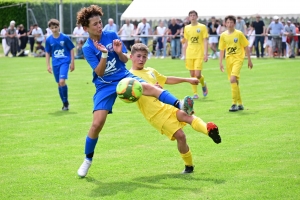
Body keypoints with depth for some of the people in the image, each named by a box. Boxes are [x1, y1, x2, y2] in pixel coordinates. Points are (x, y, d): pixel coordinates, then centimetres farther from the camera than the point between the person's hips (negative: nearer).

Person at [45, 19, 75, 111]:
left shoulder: (65, 37, -6)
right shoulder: (49, 40, 2)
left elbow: (71, 49, 1)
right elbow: (48, 53, 12)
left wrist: (72, 62, 0)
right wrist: (48, 65, 7)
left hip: (65, 62, -4)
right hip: (55, 63, 4)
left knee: (62, 81, -20)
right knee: (59, 83, 8)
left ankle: (66, 101, -3)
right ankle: (64, 103, 21)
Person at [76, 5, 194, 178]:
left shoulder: (111, 35, 0)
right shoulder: (88, 48, -6)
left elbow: (125, 60, 5)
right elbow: (99, 73, -14)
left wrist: (119, 52, -18)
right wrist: (104, 54, -29)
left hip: (124, 77, 1)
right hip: (105, 86, -1)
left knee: (150, 87, -31)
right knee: (97, 123, -11)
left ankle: (180, 106, -51)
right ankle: (88, 159, 10)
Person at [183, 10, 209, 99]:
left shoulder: (202, 27, 0)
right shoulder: (187, 28, 10)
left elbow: (205, 41, -1)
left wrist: (206, 53, -9)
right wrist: (185, 55, 13)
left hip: (199, 54, -3)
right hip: (189, 54, 3)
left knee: (197, 75, -11)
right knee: (192, 75, 2)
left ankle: (203, 84, 20)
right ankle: (195, 93, 11)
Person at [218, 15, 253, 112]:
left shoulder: (239, 34, -4)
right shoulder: (223, 35, 6)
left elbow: (246, 47, 2)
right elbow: (222, 50, 12)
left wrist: (249, 60, 4)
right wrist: (220, 63, 7)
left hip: (238, 59, -5)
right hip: (229, 59, 5)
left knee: (233, 79, -21)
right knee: (234, 82, 9)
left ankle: (234, 103, -17)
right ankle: (240, 104, 21)